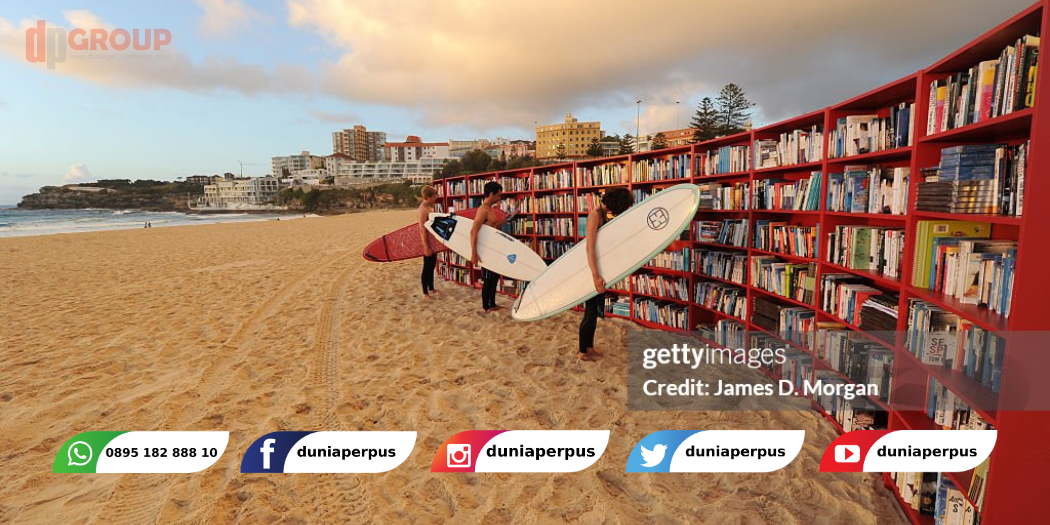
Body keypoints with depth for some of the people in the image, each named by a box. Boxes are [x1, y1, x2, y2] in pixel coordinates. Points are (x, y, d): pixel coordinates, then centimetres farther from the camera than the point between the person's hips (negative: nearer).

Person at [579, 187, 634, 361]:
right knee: (591, 310, 1)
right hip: (592, 268, -9)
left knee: (595, 309, 17)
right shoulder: (595, 214, -20)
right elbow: (590, 247, -27)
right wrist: (595, 276, -31)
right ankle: (582, 352, 15)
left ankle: (589, 347, 30)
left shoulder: (602, 212, 8)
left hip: (598, 266, 9)